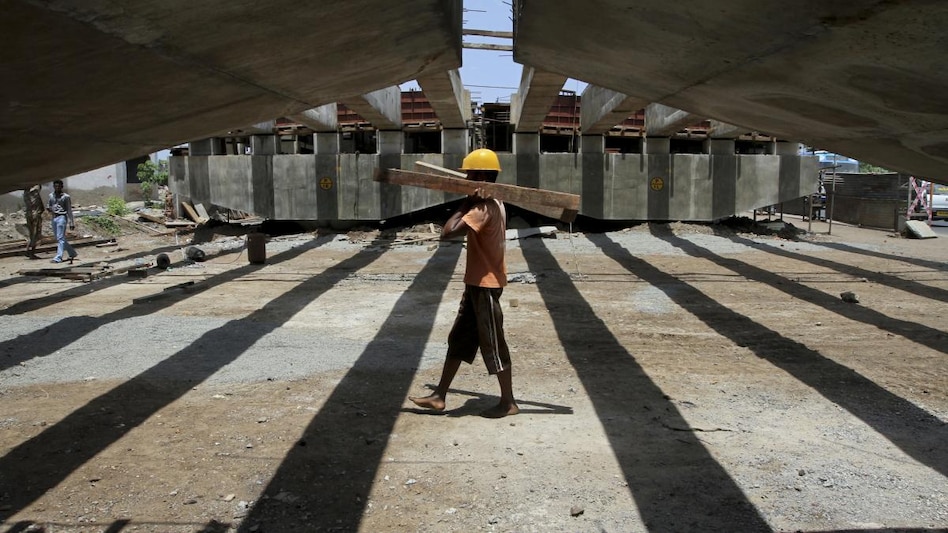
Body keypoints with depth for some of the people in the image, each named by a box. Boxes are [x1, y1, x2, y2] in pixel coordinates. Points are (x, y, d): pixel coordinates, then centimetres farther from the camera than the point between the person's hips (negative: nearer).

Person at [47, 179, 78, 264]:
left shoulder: (66, 197, -3)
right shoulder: (51, 195, 12)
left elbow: (69, 211, -3)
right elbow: (48, 205, 25)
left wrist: (71, 223, -5)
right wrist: (49, 208, -1)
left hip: (61, 217, -7)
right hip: (54, 218, 7)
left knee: (60, 238, -12)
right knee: (58, 239, 12)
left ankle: (58, 257, -16)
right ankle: (72, 253, 24)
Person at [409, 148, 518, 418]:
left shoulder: (483, 208, -22)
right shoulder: (493, 203, 9)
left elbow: (447, 232, -31)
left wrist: (466, 204, -20)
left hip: (485, 285, -10)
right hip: (479, 283, 10)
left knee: (492, 343, 0)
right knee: (458, 339, 13)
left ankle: (508, 402, 13)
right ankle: (439, 396, 20)